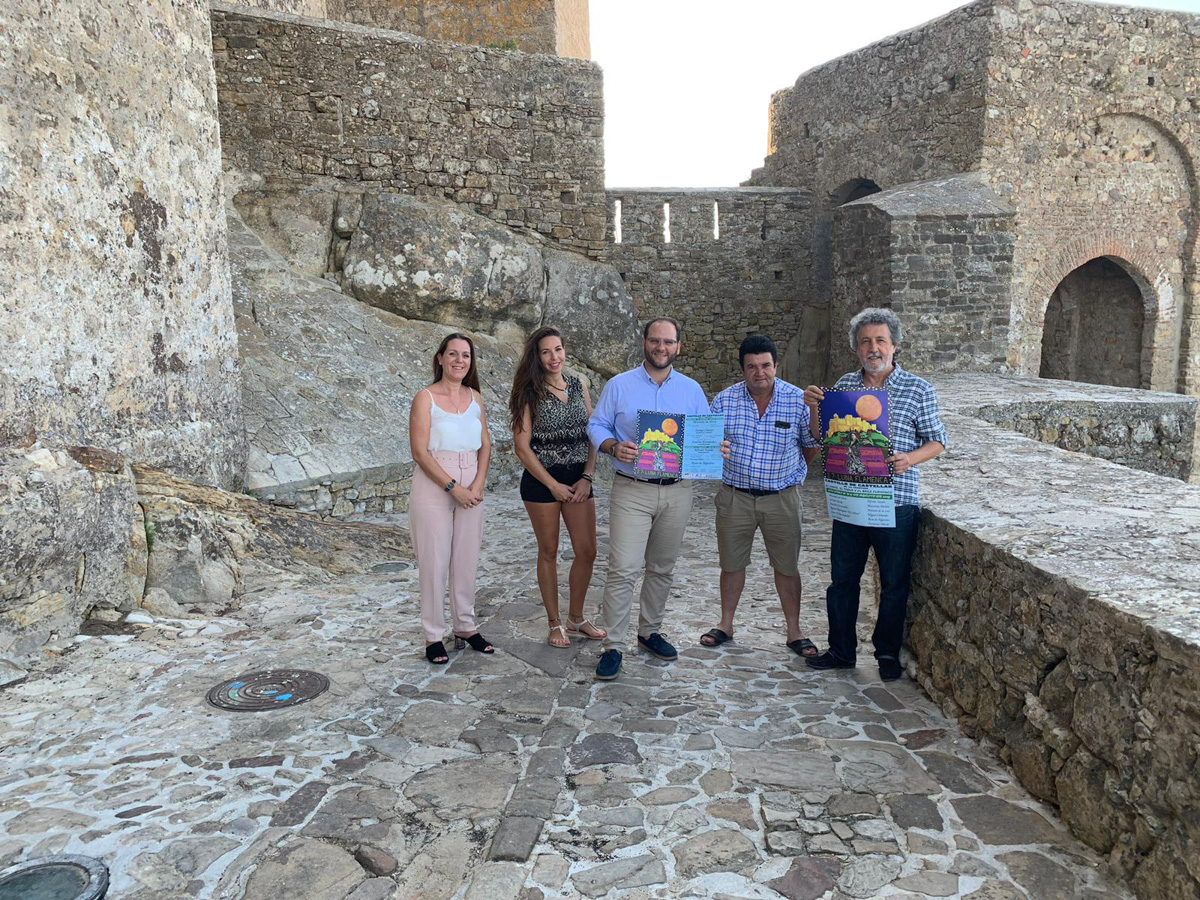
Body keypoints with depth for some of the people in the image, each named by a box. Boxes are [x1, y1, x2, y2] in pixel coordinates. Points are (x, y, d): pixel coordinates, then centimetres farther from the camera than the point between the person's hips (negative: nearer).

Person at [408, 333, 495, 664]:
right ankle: (434, 636, 12)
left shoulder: (475, 398, 9)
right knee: (434, 563, 1)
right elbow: (420, 452, -11)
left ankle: (466, 627, 24)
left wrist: (478, 484, -6)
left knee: (467, 560, 10)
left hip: (471, 489, 5)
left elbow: (485, 446, 10)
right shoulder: (425, 398, -6)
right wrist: (453, 487, -16)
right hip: (433, 488, -4)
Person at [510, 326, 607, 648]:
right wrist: (554, 486, -11)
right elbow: (522, 446, -10)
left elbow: (592, 435, 7)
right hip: (541, 480, -4)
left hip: (579, 479, 4)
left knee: (587, 551, 5)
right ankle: (555, 624, 21)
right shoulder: (530, 393, -7)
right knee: (548, 552, 7)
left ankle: (576, 618, 24)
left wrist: (586, 477, -5)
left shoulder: (579, 387, 5)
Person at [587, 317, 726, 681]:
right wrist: (614, 446, -18)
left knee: (662, 568, 14)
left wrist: (718, 448, -11)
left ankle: (650, 631, 30)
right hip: (631, 490, -3)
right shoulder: (619, 385, 3)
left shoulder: (691, 390, 10)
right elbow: (596, 426, 3)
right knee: (623, 569, -9)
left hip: (677, 491, 3)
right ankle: (613, 645, 0)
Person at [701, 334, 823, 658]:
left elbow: (813, 446, 6)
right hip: (735, 496, 1)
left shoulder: (798, 400, -6)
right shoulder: (724, 400, -3)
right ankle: (726, 624, 28)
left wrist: (790, 473, 6)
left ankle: (794, 631, 21)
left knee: (787, 566, 7)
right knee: (731, 563, 11)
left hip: (782, 497, -1)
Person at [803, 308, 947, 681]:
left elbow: (936, 440, 2)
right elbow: (822, 437, 12)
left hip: (897, 501, -3)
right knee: (842, 579, 12)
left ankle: (888, 654, 28)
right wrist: (814, 408, -7)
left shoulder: (918, 389, -2)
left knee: (894, 584, 10)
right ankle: (841, 650, 28)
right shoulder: (844, 385, 7)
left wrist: (909, 459, -17)